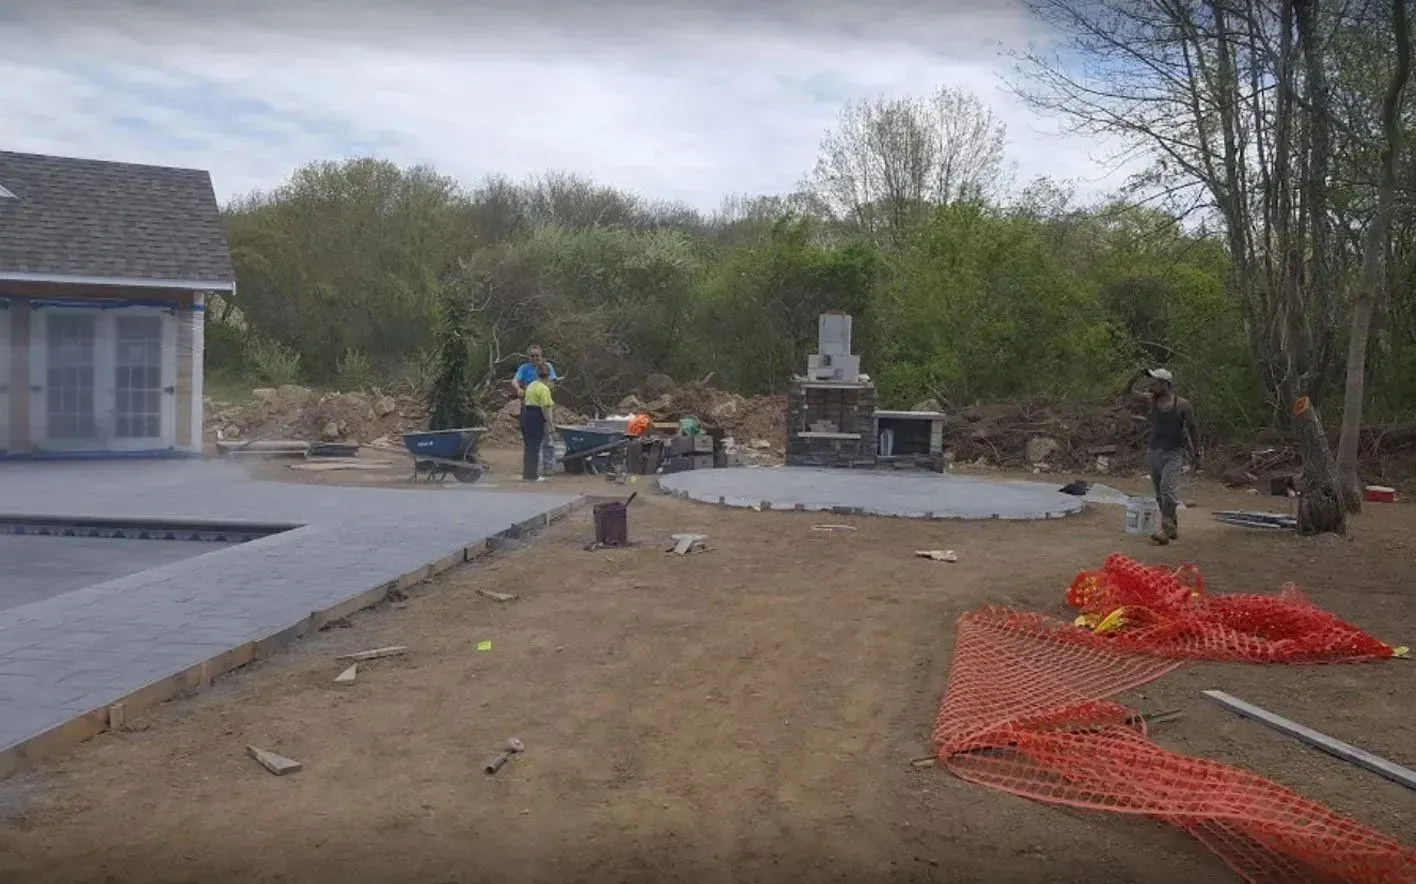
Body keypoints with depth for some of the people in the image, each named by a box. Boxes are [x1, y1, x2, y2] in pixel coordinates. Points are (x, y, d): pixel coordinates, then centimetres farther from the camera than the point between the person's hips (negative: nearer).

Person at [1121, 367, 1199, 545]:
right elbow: (1128, 390, 3)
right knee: (1160, 495, 10)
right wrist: (1138, 375, -13)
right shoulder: (1151, 400, 3)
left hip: (1174, 454, -5)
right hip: (1154, 452, 5)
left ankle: (1166, 530, -20)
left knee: (1168, 490, -19)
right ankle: (1173, 528, 22)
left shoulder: (1182, 405, -7)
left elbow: (1192, 430, 0)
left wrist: (1196, 455, 0)